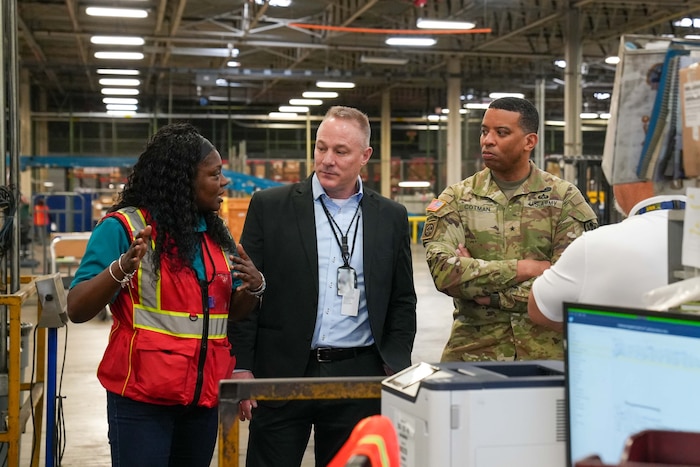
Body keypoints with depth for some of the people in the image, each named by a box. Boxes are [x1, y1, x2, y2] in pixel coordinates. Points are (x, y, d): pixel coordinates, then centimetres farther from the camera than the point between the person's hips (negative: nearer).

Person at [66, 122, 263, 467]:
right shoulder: (124, 226, -8)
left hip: (205, 395, 6)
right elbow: (77, 310, -12)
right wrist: (121, 269, -29)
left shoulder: (216, 235, 9)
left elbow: (231, 311, 16)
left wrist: (254, 286, -5)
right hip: (142, 397, -6)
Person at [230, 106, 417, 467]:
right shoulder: (269, 207, 1)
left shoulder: (391, 217, 7)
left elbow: (402, 300, 11)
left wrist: (395, 366, 1)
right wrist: (241, 369, -5)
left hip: (359, 379, 2)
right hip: (282, 375, -1)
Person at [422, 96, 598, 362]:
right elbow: (442, 270, -14)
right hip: (472, 351, 0)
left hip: (548, 351, 0)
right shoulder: (457, 199, 3)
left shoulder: (565, 199, 0)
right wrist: (525, 268, -15)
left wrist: (490, 294, -12)